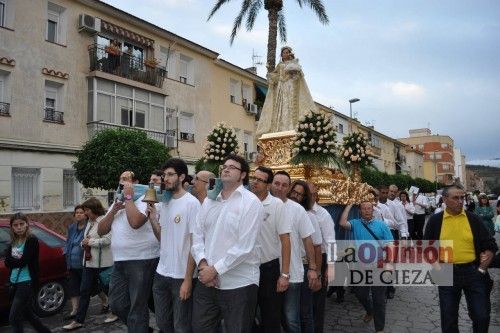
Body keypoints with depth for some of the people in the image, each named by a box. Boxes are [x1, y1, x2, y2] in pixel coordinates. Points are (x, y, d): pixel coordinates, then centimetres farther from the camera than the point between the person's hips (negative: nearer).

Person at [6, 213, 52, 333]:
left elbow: (23, 262, -18)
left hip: (26, 282, -8)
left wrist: (14, 261, -4)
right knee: (27, 313, 19)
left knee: (14, 317, -6)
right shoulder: (13, 242, 9)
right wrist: (18, 260, -16)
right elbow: (7, 262, -1)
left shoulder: (32, 240, -12)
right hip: (15, 282, 8)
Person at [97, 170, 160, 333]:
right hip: (119, 262, 8)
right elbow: (101, 230, 10)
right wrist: (114, 210, -3)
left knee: (137, 307, 2)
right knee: (117, 304, 15)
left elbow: (135, 222, -28)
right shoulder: (116, 203, 16)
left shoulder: (143, 200, -8)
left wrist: (129, 197, -16)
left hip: (141, 261, -8)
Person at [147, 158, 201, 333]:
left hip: (182, 276, -6)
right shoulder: (162, 203, 6)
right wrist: (152, 219, -5)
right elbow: (162, 238, 11)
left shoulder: (192, 203, -13)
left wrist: (188, 279, -16)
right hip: (161, 274, 6)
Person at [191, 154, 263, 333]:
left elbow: (244, 247, -16)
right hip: (206, 281, 5)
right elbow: (197, 236, 6)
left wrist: (215, 270, -14)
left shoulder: (251, 202, -10)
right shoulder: (208, 201, 9)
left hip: (239, 284, -5)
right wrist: (203, 264, -9)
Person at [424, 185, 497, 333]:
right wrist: (436, 266, -4)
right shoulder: (435, 220, -2)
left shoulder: (473, 218, 0)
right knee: (449, 318, 11)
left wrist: (482, 269, -4)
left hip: (472, 272, 1)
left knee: (481, 316, 8)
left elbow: (490, 246, 3)